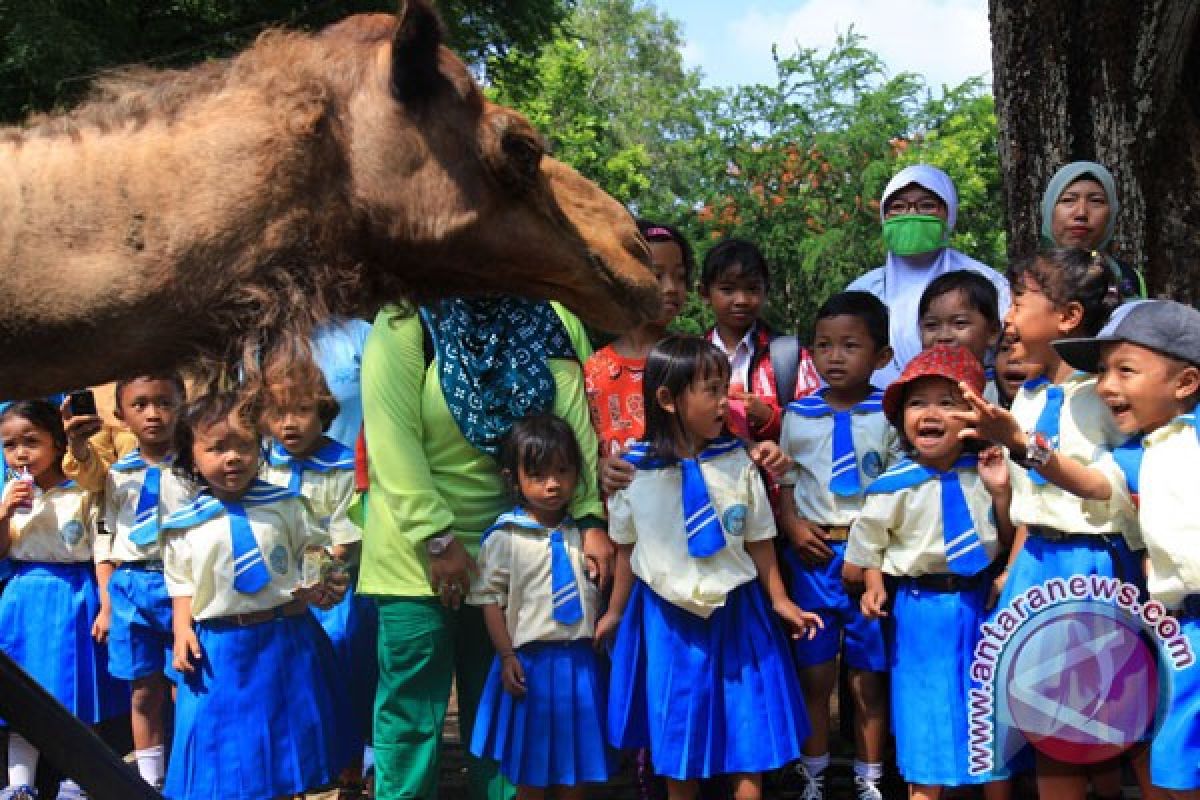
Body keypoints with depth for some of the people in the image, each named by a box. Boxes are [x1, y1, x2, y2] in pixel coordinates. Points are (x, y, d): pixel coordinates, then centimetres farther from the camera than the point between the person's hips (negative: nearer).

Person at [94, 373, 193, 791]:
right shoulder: (117, 474, 6)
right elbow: (105, 541, 10)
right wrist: (106, 604, 7)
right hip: (130, 588, 3)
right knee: (144, 690, 10)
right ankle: (150, 781, 21)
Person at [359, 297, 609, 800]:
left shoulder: (549, 318, 2)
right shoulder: (406, 321, -10)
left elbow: (575, 418, -7)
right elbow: (392, 436, -17)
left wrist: (590, 518, -15)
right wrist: (438, 538, -20)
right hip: (420, 550, -3)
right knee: (412, 709, 3)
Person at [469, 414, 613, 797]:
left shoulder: (585, 532, 5)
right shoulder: (504, 537, -7)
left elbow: (603, 589, 14)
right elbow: (491, 600, -6)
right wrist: (506, 656, -11)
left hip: (580, 660, 3)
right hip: (529, 660, -3)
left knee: (577, 767, 11)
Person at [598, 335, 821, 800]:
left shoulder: (737, 463, -8)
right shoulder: (634, 471, -9)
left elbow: (759, 540, 2)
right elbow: (627, 548, 4)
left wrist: (780, 601, 5)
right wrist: (615, 612, 11)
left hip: (735, 611, 0)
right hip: (666, 615, 0)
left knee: (749, 736, 5)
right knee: (677, 732, 12)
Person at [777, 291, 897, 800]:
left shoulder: (888, 414, -2)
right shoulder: (798, 414, 4)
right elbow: (784, 482, 10)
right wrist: (794, 530, -6)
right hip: (814, 554, 2)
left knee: (870, 677, 7)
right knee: (814, 675, 9)